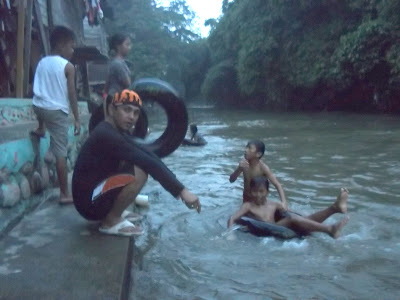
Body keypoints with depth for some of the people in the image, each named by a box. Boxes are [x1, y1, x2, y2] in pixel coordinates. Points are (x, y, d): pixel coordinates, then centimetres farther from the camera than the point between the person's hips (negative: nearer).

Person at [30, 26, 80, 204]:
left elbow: (37, 89, 14)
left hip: (38, 106, 6)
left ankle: (40, 130, 56)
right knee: (61, 153, -3)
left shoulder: (42, 62, 11)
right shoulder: (68, 66, -6)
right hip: (57, 111, -6)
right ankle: (64, 194, 1)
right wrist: (77, 119, -2)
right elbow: (72, 95, -8)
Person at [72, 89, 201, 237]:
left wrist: (175, 185, -4)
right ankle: (111, 222, -8)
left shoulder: (114, 131, 7)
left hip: (97, 194, 10)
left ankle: (112, 213, 11)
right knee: (140, 171, -26)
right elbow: (148, 162, -29)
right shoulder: (106, 135, -22)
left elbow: (146, 154, 3)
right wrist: (181, 190, -31)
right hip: (89, 201, -10)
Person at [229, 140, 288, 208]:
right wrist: (239, 169, -31)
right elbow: (231, 180, -12)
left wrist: (284, 202, -47)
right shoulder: (244, 163, -14)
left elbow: (278, 185, -31)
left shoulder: (263, 168, -27)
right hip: (246, 198, 4)